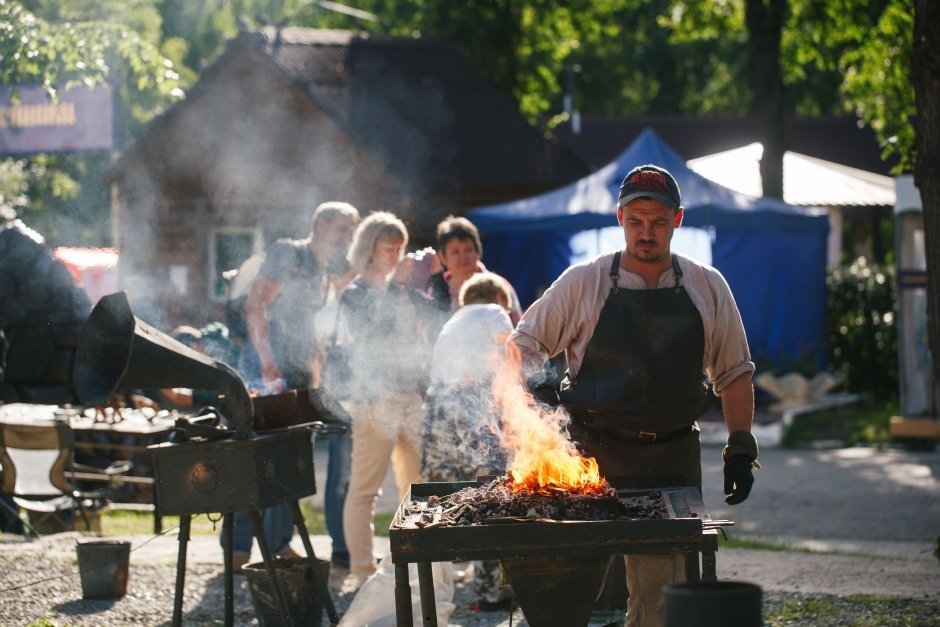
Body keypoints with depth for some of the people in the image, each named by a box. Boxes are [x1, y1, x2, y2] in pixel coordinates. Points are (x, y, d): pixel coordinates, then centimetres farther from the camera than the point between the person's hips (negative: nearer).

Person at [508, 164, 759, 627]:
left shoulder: (708, 288, 8)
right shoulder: (583, 282, 2)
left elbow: (734, 373, 14)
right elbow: (524, 341, 10)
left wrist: (741, 450, 7)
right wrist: (536, 381, -11)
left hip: (674, 462, 2)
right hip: (594, 457, -2)